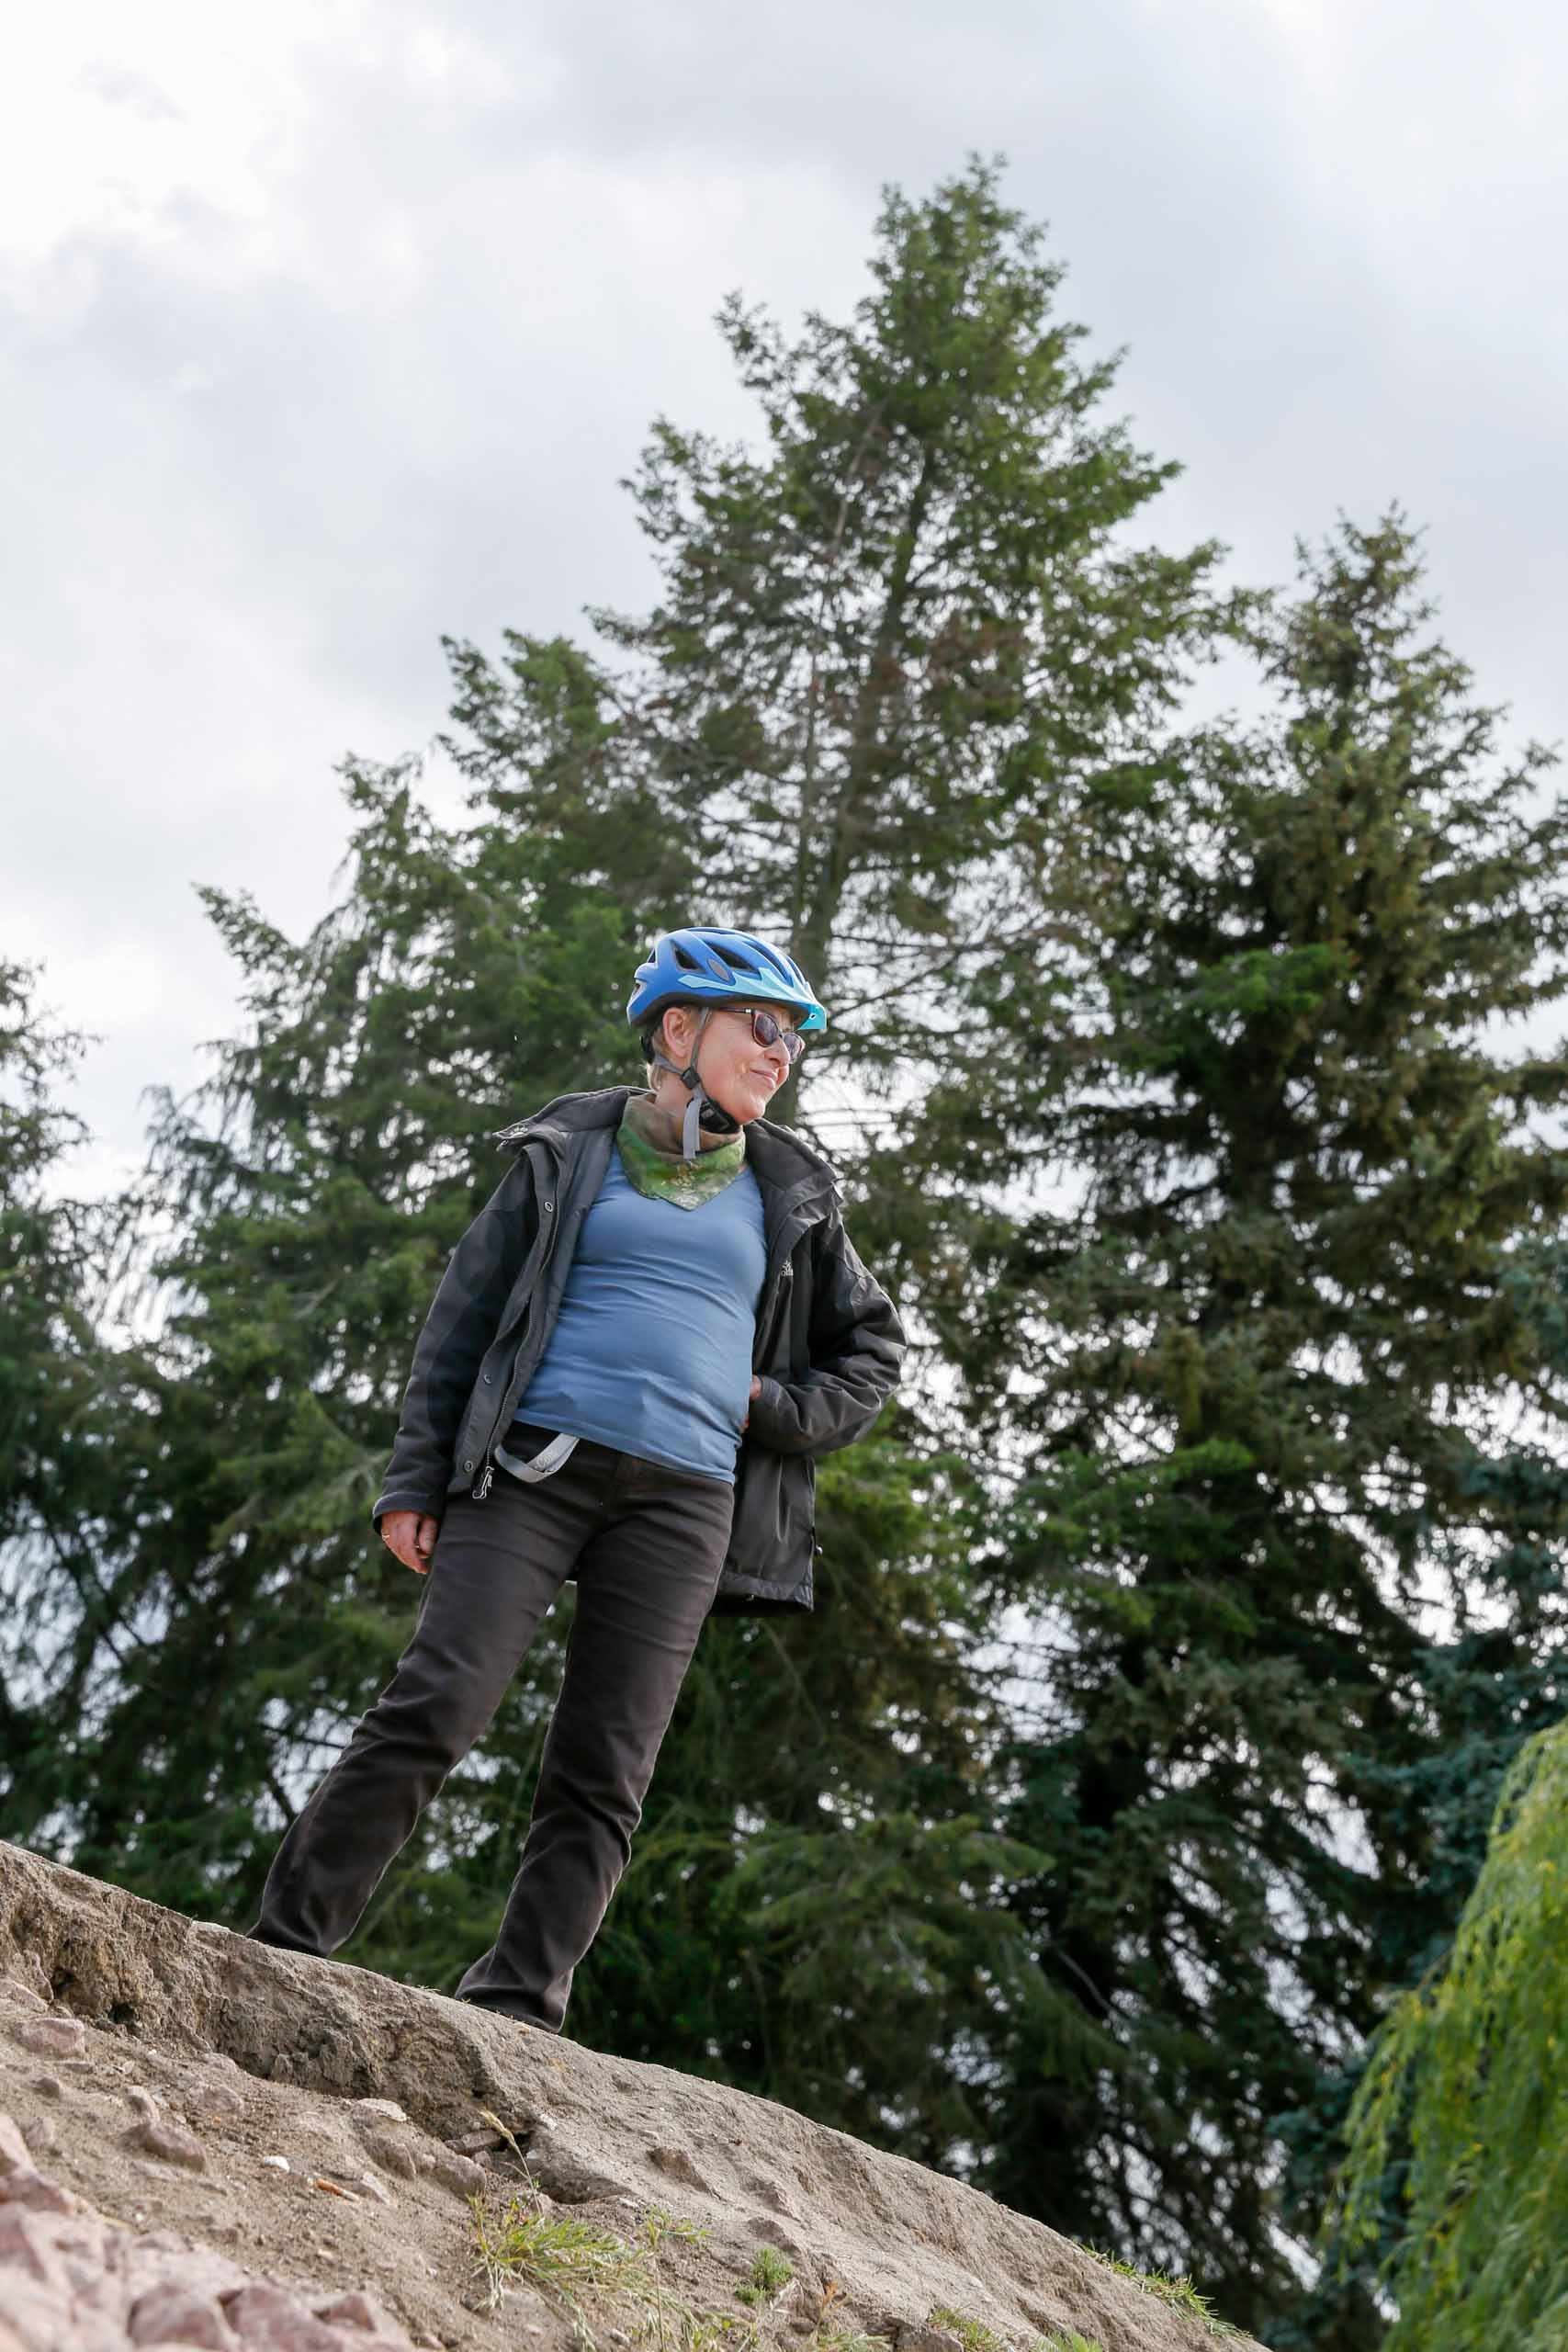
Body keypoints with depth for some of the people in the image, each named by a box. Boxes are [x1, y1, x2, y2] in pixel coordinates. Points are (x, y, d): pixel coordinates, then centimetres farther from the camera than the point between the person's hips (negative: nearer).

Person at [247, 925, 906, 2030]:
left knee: (603, 1777, -3)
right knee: (432, 1711, -13)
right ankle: (283, 1949, -3)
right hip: (535, 1467, -2)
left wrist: (772, 1412, 5)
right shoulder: (569, 1152, 10)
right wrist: (416, 1477, 2)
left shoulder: (792, 1195, 15)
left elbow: (873, 1350, 23)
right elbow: (464, 1313, 9)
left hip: (684, 1501, 2)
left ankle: (514, 2010, 2)